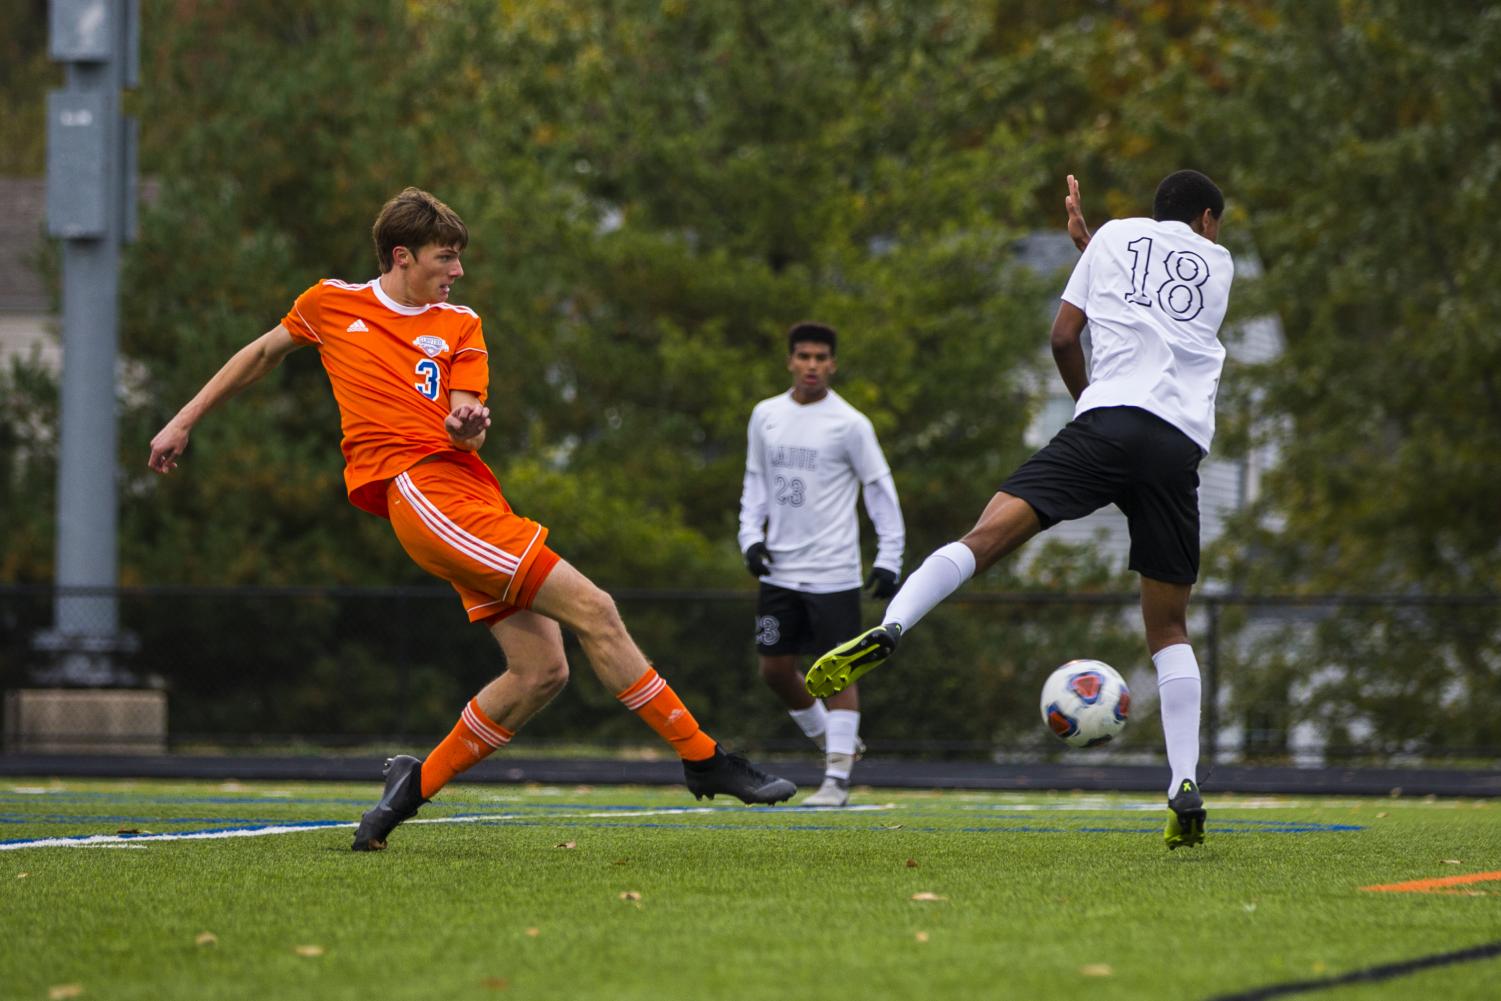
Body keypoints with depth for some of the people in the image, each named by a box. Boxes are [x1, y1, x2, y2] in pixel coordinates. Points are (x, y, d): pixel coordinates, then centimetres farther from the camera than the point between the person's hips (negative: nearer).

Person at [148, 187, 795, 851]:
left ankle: (418, 781, 12)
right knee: (591, 609, -16)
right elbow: (263, 354, 27)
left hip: (469, 490, 6)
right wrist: (184, 421, 30)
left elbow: (466, 433, 8)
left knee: (542, 670, -5)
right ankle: (703, 759, -13)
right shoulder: (332, 304, 10)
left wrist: (468, 424, -16)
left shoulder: (459, 326, 18)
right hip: (417, 489, -6)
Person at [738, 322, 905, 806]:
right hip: (779, 569, 5)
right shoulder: (766, 416, 7)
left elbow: (880, 490, -3)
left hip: (833, 572, -5)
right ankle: (832, 742, 28)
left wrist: (888, 560, -9)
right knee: (775, 668, 7)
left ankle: (837, 778, -4)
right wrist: (752, 537, 2)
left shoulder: (849, 424, -7)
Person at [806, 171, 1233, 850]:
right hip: (1182, 448, 2)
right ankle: (1185, 788, -1)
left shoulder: (1115, 235, 22)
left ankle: (889, 629, -41)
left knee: (985, 536, -13)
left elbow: (1063, 336, 17)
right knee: (1168, 627, 11)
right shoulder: (1219, 264, 27)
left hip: (1109, 420, -2)